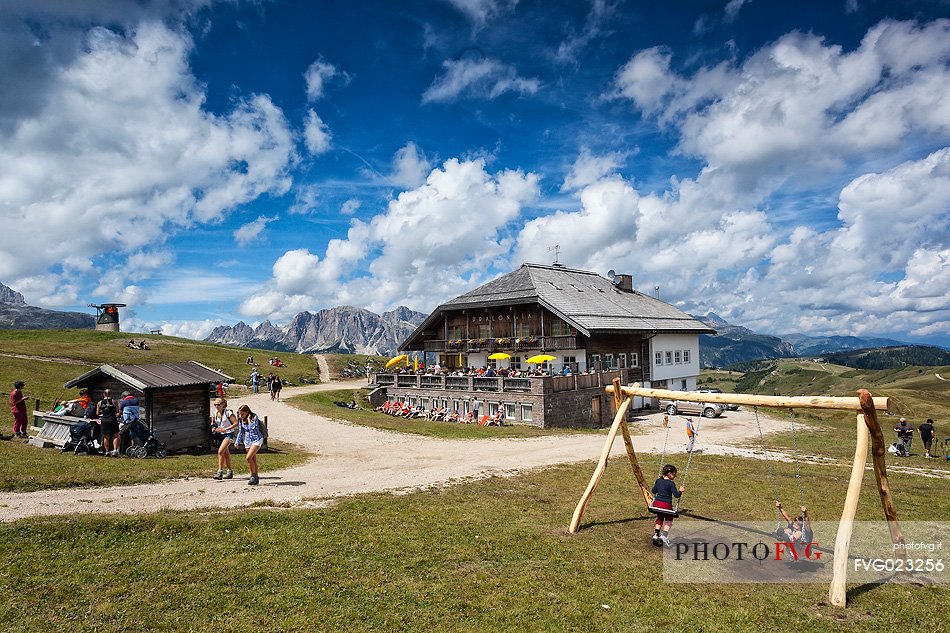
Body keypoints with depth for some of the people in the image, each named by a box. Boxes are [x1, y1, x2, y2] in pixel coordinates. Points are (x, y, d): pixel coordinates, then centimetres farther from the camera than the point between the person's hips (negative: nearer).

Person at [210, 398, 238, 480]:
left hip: (229, 434, -7)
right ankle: (230, 472, 26)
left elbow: (236, 423, -17)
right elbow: (213, 423, 20)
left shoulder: (228, 412, -15)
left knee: (220, 451, -21)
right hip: (220, 435, 7)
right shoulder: (214, 413, 3)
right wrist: (213, 428, -2)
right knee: (226, 454, 14)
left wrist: (225, 429, -22)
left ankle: (220, 472, -17)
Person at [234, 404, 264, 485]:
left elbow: (253, 429, -23)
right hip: (247, 440, 6)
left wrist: (249, 419, -19)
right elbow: (240, 432, 14)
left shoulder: (254, 417, -12)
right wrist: (237, 442, 8)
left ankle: (253, 476, -6)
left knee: (249, 457, -19)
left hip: (256, 439, -6)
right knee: (253, 460, 8)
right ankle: (256, 478, 16)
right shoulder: (241, 420, 4)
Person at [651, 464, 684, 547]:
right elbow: (676, 495, -12)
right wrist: (680, 491, 5)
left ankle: (656, 534, 13)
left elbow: (653, 491, 14)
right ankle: (664, 535, 3)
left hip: (657, 503, 5)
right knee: (669, 519, 15)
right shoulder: (671, 483, -12)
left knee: (659, 518, 23)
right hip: (666, 504, -5)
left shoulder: (658, 481, 5)